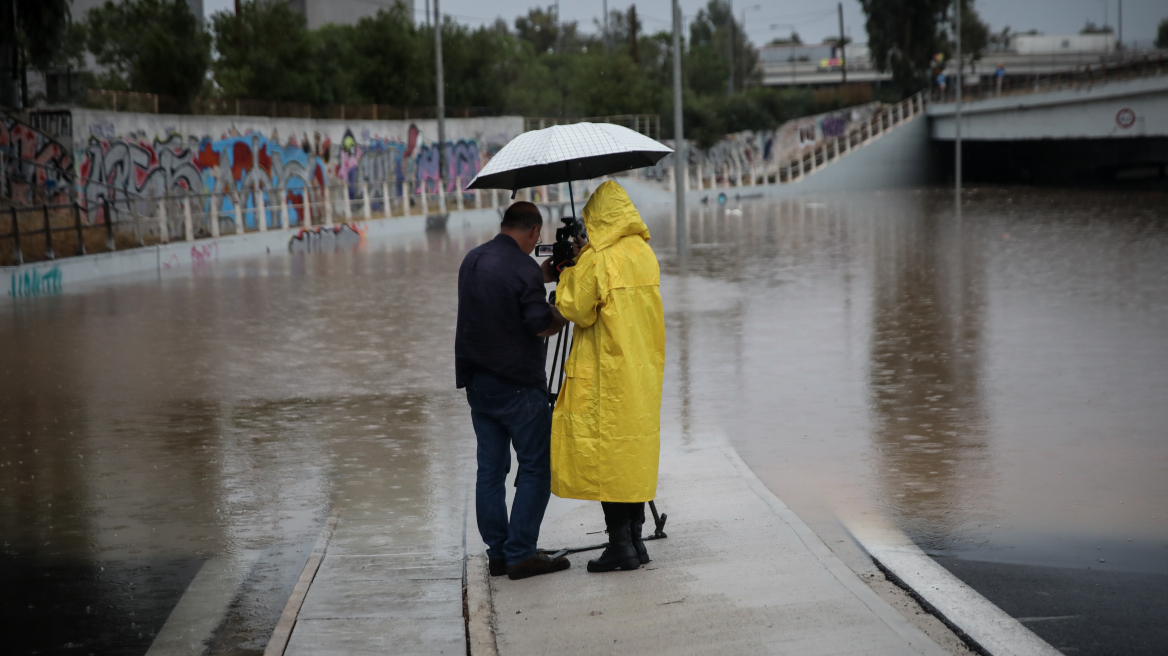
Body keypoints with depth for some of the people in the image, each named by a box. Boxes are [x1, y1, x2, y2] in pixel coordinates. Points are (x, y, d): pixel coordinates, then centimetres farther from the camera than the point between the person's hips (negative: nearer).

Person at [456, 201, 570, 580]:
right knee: (536, 467, -1)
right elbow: (541, 326, -14)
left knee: (490, 469, 10)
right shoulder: (523, 268, -16)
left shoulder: (472, 261, 9)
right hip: (518, 387, -8)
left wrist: (545, 275, 27)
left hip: (477, 384, 8)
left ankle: (497, 554, 12)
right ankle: (520, 554, -5)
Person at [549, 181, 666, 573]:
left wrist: (568, 271, 4)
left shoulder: (597, 260, -15)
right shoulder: (645, 253, 8)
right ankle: (635, 538, 16)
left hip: (606, 375, -7)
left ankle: (621, 545, -3)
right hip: (644, 371, 7)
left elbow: (574, 309, -10)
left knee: (605, 455, -2)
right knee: (636, 449, 12)